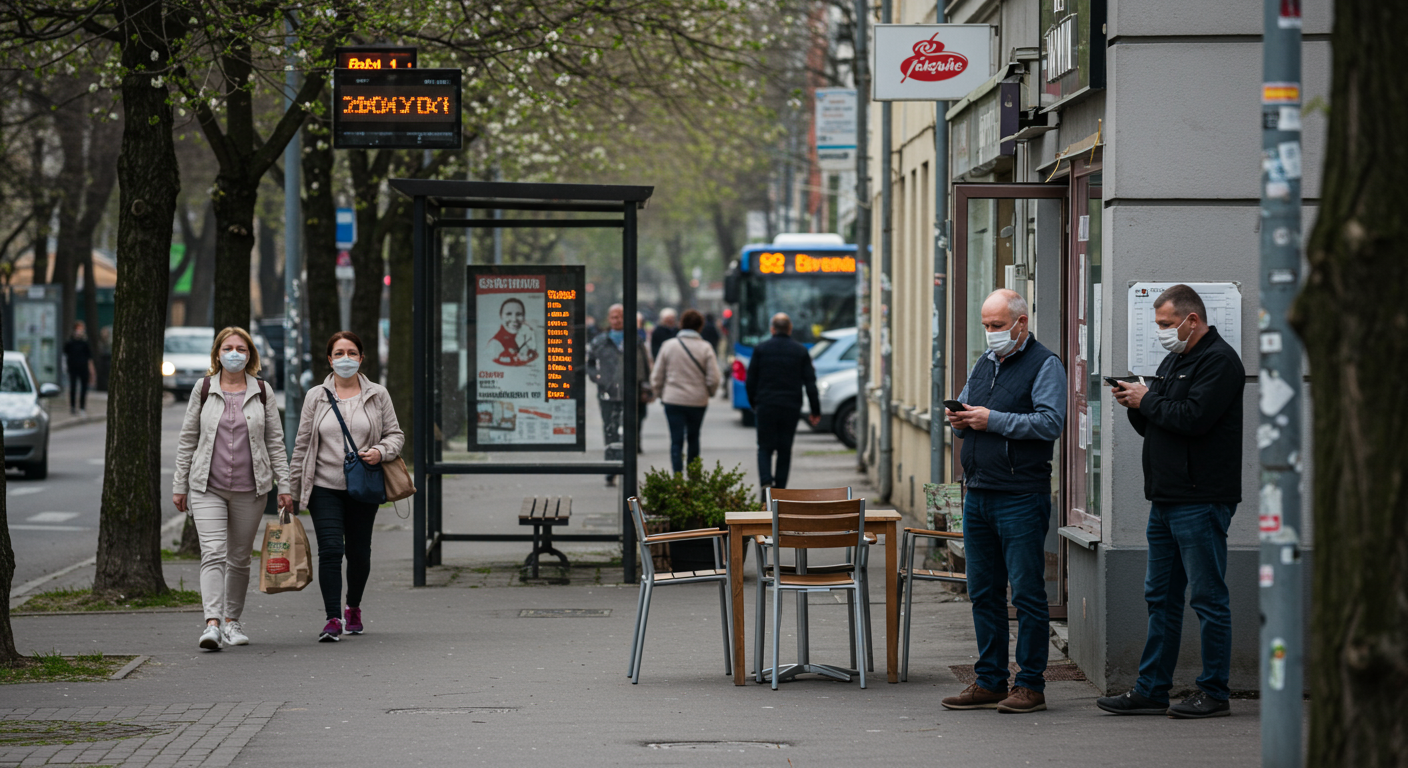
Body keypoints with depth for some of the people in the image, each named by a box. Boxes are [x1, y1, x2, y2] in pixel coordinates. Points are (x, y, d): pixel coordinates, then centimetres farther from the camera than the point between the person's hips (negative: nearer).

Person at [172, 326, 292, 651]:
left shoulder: (263, 392, 6)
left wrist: (284, 486, 4)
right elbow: (187, 439, 9)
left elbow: (275, 441, 9)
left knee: (239, 558, 8)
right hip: (207, 488, -1)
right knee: (213, 553, -14)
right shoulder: (203, 390, 4)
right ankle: (212, 622, -24)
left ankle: (232, 621, 22)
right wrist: (179, 485, 6)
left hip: (249, 489, 1)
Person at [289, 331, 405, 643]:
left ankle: (353, 607, 33)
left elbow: (395, 434, 10)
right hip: (325, 487, -1)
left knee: (359, 552, 8)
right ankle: (333, 618, -13)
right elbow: (302, 445, 7)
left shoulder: (377, 395, 5)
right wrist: (294, 488, 6)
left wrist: (381, 452, -12)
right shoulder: (316, 397, 4)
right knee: (330, 549, -14)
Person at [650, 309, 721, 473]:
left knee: (676, 440, -1)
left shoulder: (668, 346, -3)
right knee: (693, 438, 17)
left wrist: (660, 392, 19)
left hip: (673, 400, -1)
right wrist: (709, 392, 14)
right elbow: (713, 379, -7)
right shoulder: (705, 348, -6)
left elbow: (657, 377, 2)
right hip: (698, 401, 1)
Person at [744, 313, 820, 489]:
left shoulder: (760, 349, 0)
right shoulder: (801, 351, 3)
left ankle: (766, 483, -18)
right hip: (791, 408, 1)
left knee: (765, 448, 5)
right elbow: (810, 384, 1)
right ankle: (779, 489, 10)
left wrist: (753, 405, 16)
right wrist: (815, 410, 6)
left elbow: (750, 381, 3)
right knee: (785, 451, 9)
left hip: (765, 407, -1)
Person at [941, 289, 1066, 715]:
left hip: (1022, 499, -8)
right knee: (983, 592, 11)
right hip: (978, 495, 8)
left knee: (1026, 592, -5)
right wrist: (959, 420, 2)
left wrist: (992, 420, -17)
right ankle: (989, 682, 17)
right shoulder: (984, 364, 19)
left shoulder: (1045, 365, -5)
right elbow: (965, 408, 26)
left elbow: (1050, 423, -16)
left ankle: (1031, 685, -1)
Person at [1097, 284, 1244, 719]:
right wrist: (1135, 406, 2)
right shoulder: (1174, 361, 20)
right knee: (1161, 597, 11)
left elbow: (1193, 418, -22)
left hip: (1201, 500, -10)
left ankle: (1214, 694, -1)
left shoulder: (1218, 361, -10)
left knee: (1208, 598, -5)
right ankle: (1151, 690, 15)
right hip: (1166, 499, 10)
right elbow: (1156, 425, 22)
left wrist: (1147, 401, -9)